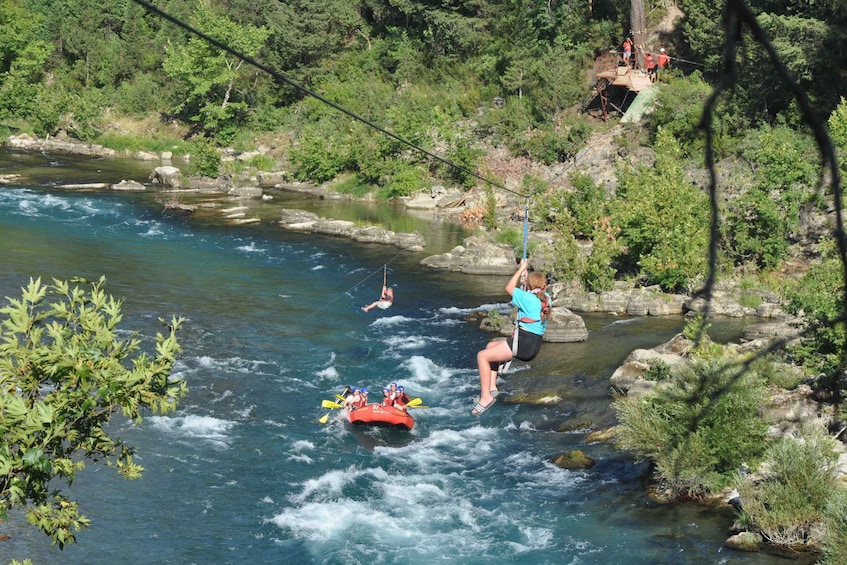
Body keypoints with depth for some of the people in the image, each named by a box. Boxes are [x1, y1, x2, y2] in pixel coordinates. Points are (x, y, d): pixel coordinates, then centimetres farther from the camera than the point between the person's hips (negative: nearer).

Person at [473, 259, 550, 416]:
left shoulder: (529, 298, -14)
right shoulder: (546, 298, 8)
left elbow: (509, 288, 0)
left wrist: (521, 269, 7)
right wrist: (525, 273, 29)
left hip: (523, 343, -9)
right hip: (534, 345, 9)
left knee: (482, 356, -7)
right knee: (491, 345, 27)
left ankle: (486, 397, -11)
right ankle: (492, 386, 20)